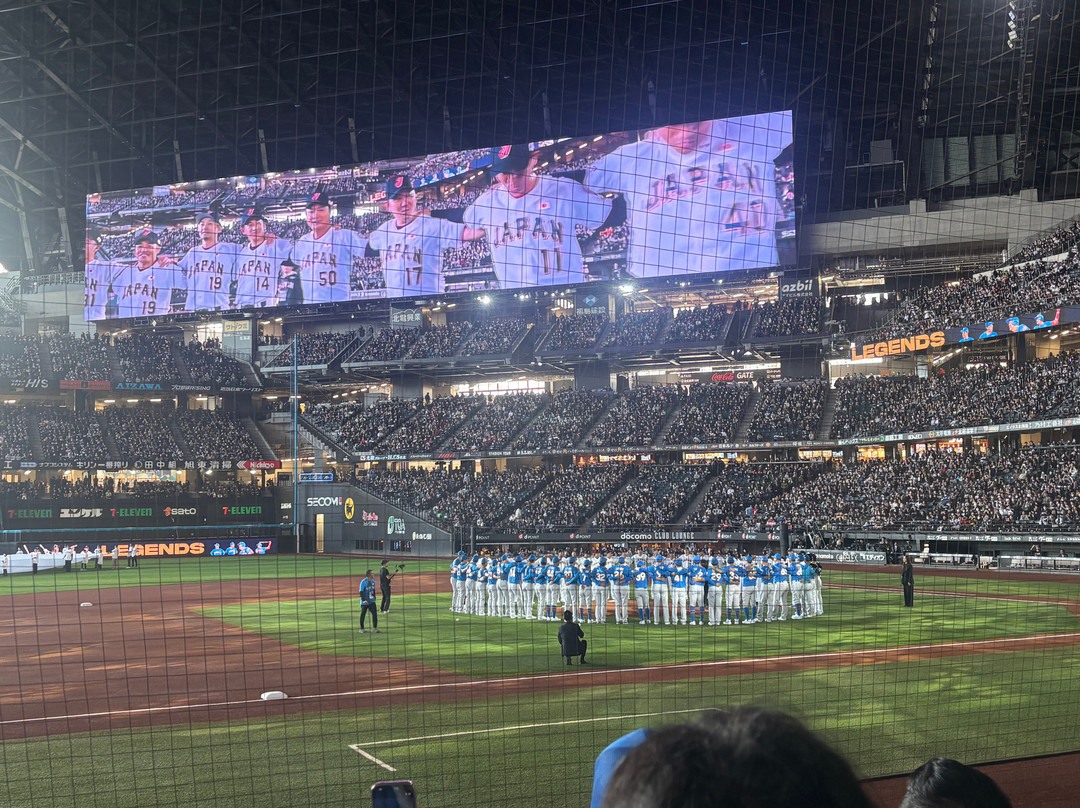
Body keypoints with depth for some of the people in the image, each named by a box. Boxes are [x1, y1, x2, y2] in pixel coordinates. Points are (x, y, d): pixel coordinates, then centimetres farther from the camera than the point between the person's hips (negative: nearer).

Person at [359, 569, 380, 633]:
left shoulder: (373, 581, 5)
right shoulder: (363, 582, -16)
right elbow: (361, 592, -19)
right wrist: (363, 600, -29)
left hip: (372, 601, 6)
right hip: (364, 602, -5)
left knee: (374, 614, -2)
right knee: (363, 615, 6)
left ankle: (374, 628, 5)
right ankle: (361, 629, 19)